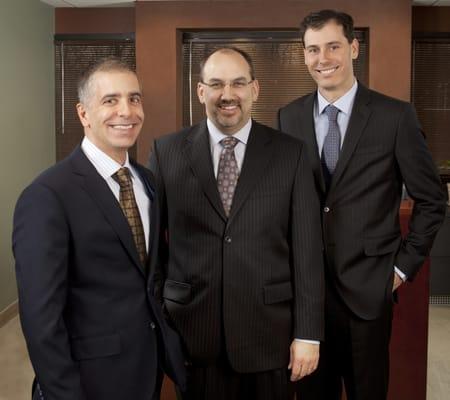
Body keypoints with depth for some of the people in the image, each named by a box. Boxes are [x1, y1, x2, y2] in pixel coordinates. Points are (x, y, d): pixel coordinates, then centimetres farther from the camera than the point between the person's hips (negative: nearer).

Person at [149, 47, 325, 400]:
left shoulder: (290, 153, -1)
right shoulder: (167, 152, 1)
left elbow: (307, 248, -2)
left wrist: (308, 333, -4)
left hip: (269, 332, 0)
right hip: (192, 332, 0)